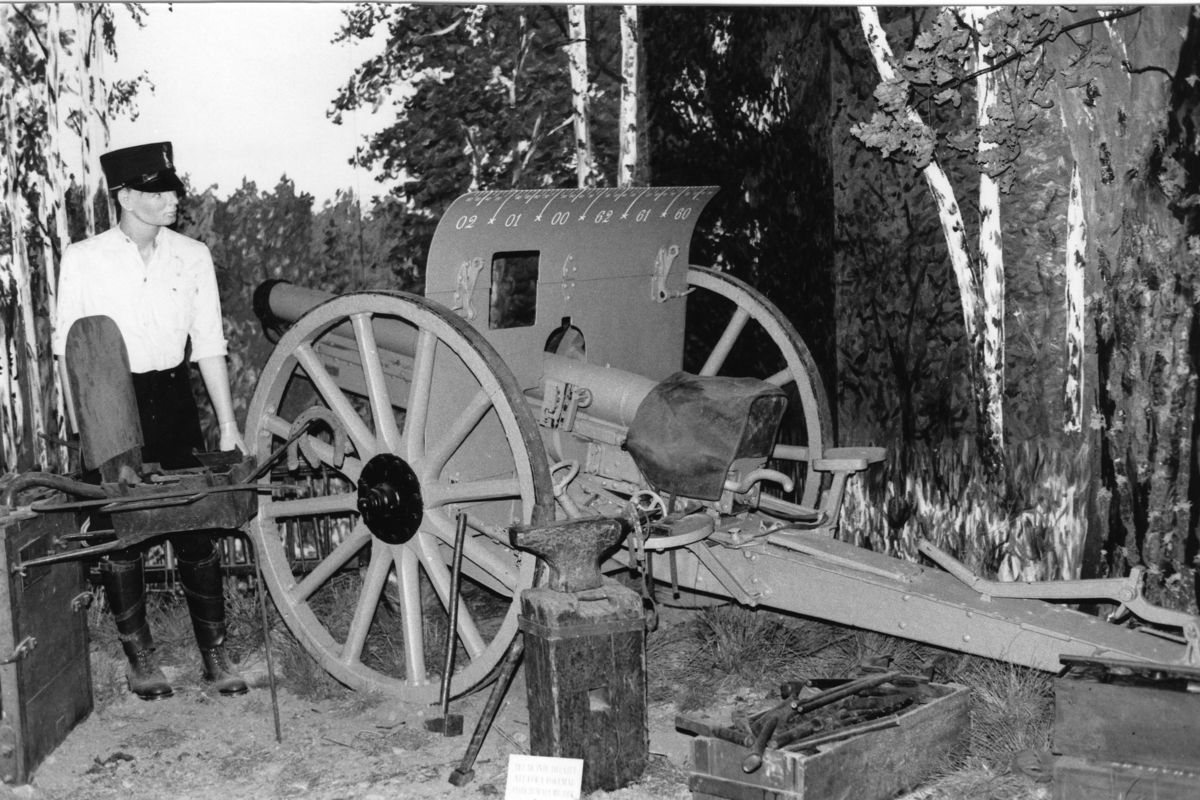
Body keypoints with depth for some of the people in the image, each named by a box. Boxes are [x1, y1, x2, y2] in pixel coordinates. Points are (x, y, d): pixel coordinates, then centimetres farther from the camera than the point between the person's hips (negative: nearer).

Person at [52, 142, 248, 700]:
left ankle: (215, 654, 16)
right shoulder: (83, 259, -5)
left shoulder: (192, 256, 2)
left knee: (196, 527, 3)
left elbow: (209, 344, 4)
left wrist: (228, 425, 2)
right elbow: (68, 346, -2)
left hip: (173, 398, 2)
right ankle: (139, 659, 20)